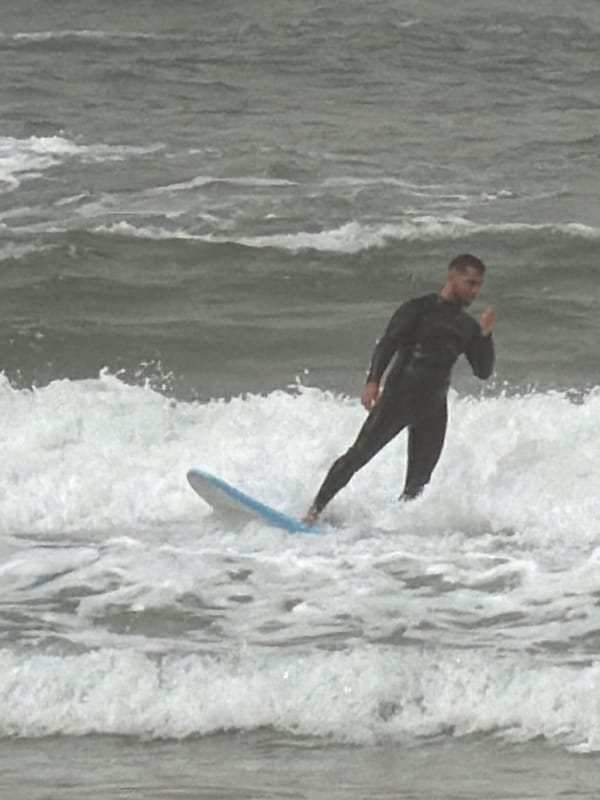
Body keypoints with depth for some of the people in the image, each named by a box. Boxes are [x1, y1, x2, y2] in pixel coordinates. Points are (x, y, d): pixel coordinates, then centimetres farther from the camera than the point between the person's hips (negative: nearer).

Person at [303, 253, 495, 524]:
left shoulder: (468, 327, 15)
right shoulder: (418, 309, -1)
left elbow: (483, 371, 13)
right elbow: (387, 344, -10)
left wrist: (485, 335, -2)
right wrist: (373, 381, -24)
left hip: (433, 408, 5)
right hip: (398, 397, -5)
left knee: (418, 481, 0)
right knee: (359, 454, -11)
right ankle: (314, 510, -7)